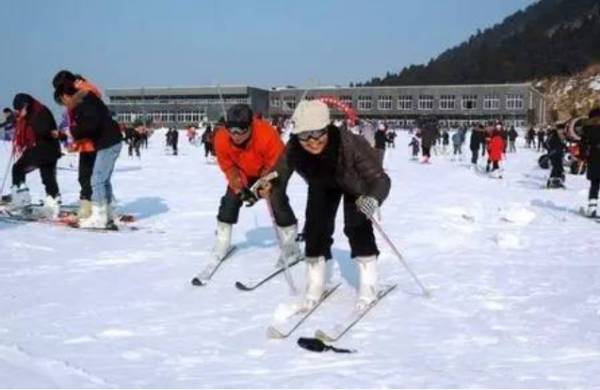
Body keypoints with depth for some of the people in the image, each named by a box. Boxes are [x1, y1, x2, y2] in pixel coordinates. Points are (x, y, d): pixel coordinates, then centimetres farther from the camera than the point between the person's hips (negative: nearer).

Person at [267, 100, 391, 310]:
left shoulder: (349, 143, -45)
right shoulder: (294, 149, -36)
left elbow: (380, 178, -45)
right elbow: (278, 177, -24)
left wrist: (373, 198, -66)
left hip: (355, 183, -3)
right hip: (323, 185, 3)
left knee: (356, 226, -16)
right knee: (316, 226, -7)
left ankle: (368, 285, 2)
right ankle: (315, 285, 11)